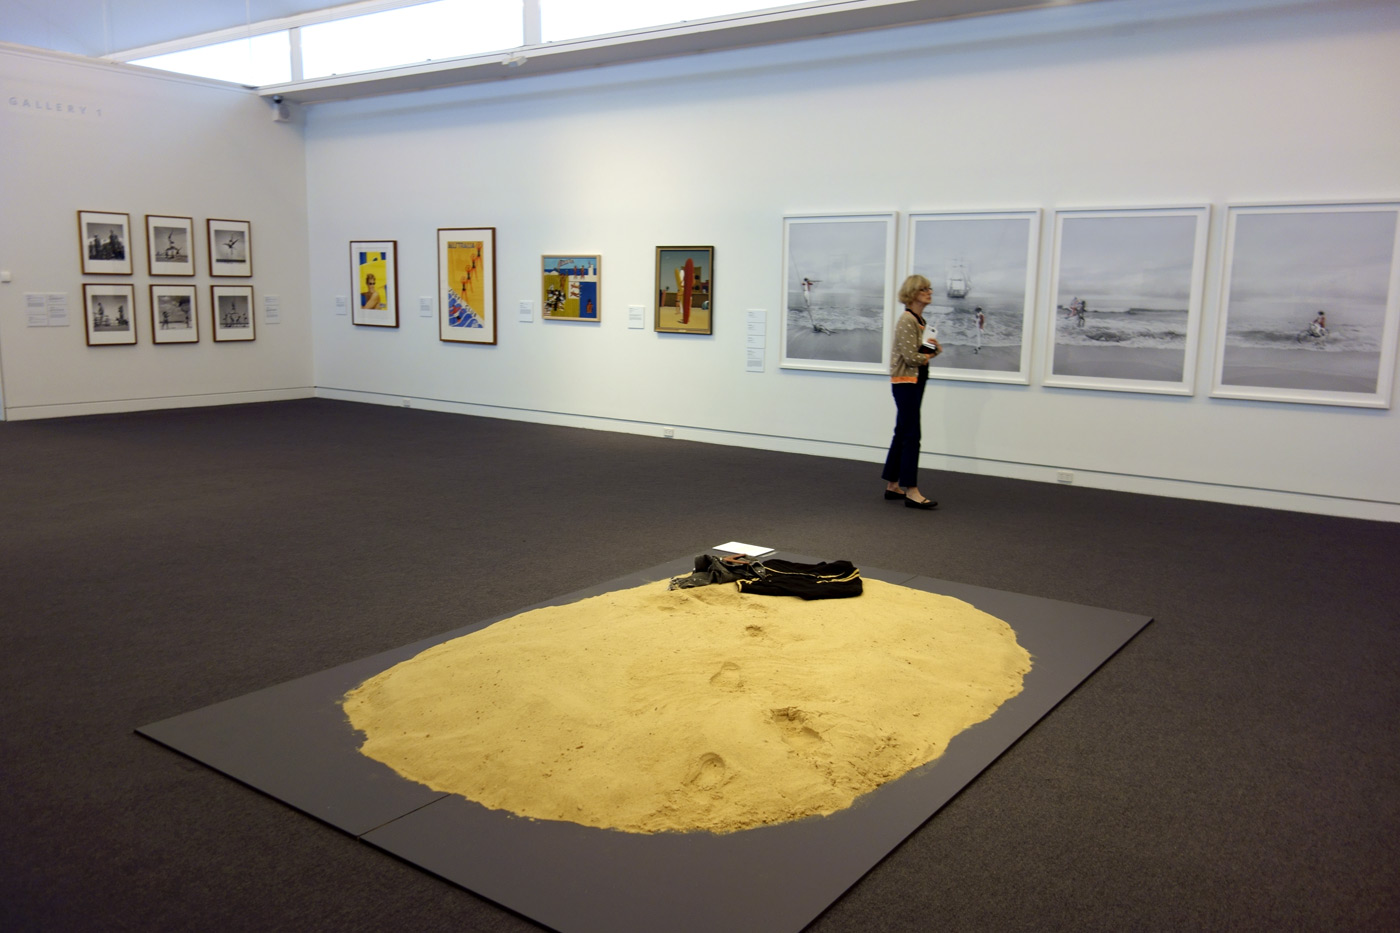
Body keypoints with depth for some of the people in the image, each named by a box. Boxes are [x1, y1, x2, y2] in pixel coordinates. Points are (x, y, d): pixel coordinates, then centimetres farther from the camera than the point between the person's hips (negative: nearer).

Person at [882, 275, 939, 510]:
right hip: (905, 382, -10)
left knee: (902, 435, 12)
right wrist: (930, 354, -3)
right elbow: (911, 357, -20)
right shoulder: (907, 320, -15)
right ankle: (911, 491, -9)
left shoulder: (919, 320, 13)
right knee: (911, 436, -10)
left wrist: (932, 348, -3)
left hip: (915, 382, 10)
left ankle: (892, 486, 19)